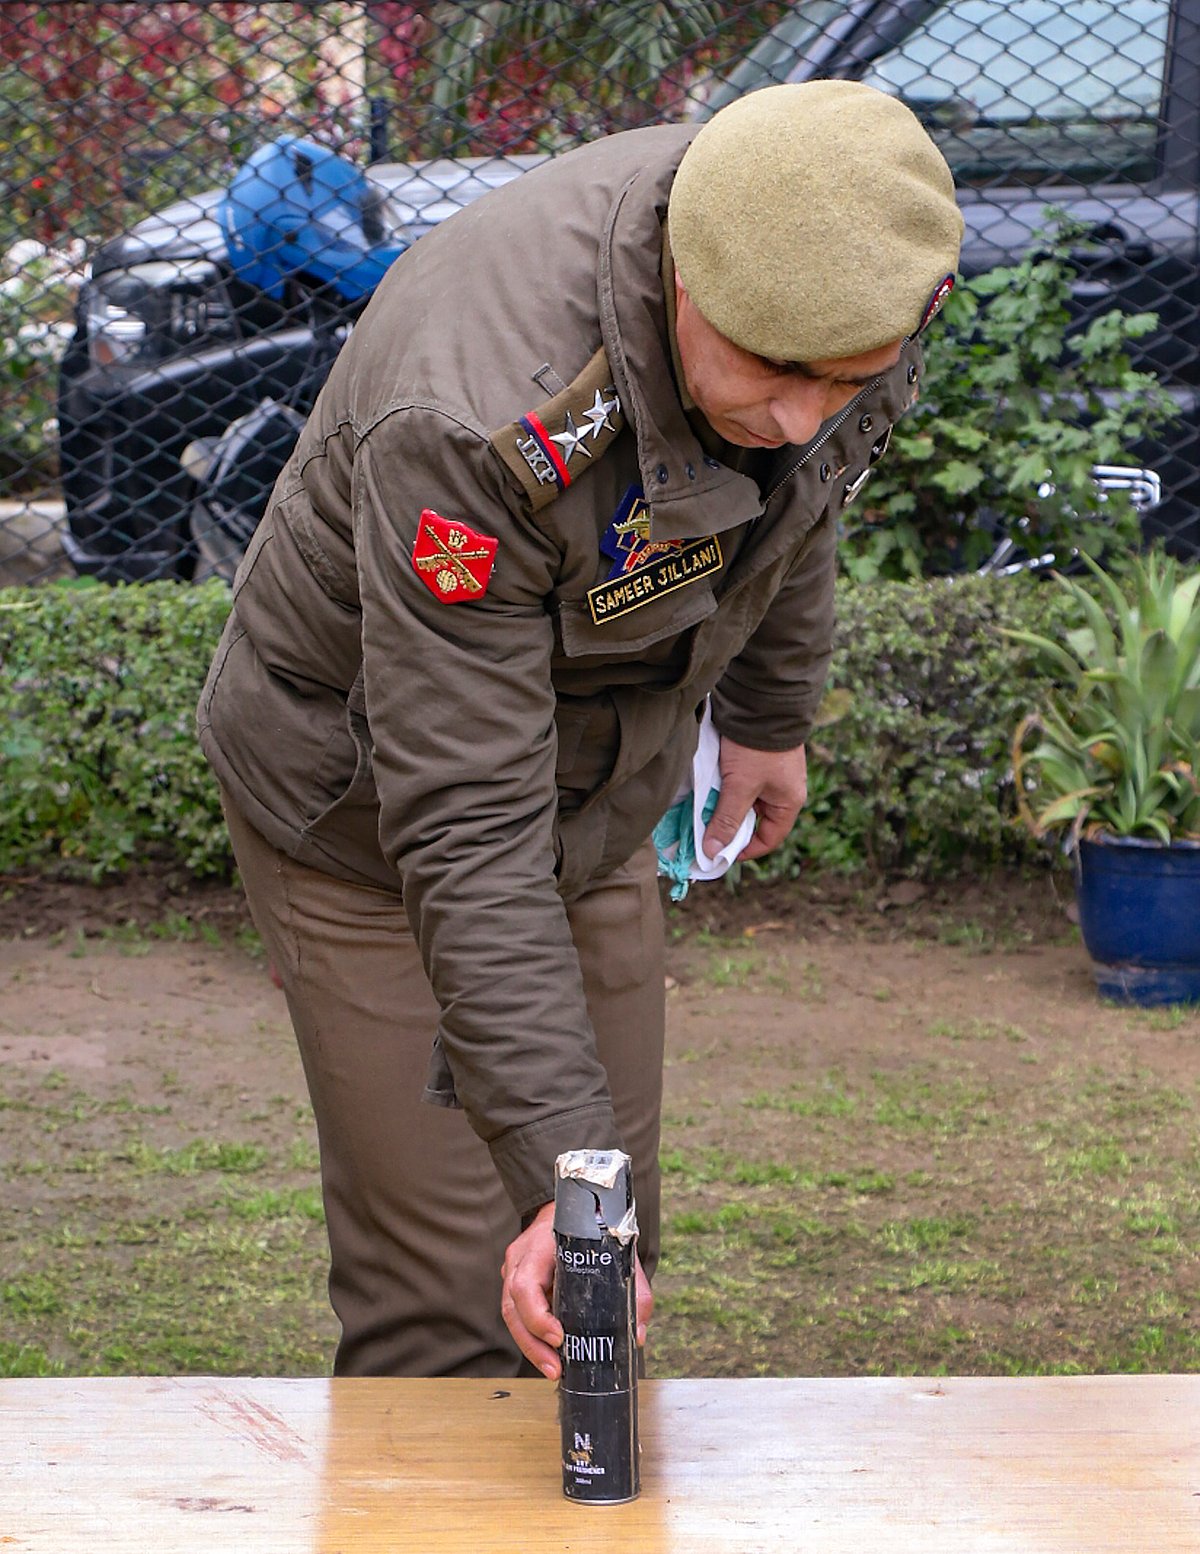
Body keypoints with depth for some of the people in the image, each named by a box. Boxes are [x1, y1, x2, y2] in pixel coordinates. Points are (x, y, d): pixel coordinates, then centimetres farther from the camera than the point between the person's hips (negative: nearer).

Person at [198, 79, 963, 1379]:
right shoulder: (477, 419, -41)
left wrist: (770, 704, 18)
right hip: (366, 816, -6)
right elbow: (464, 833, -38)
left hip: (599, 798, 6)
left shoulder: (820, 260, -20)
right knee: (452, 1303, -7)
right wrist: (560, 1166, -42)